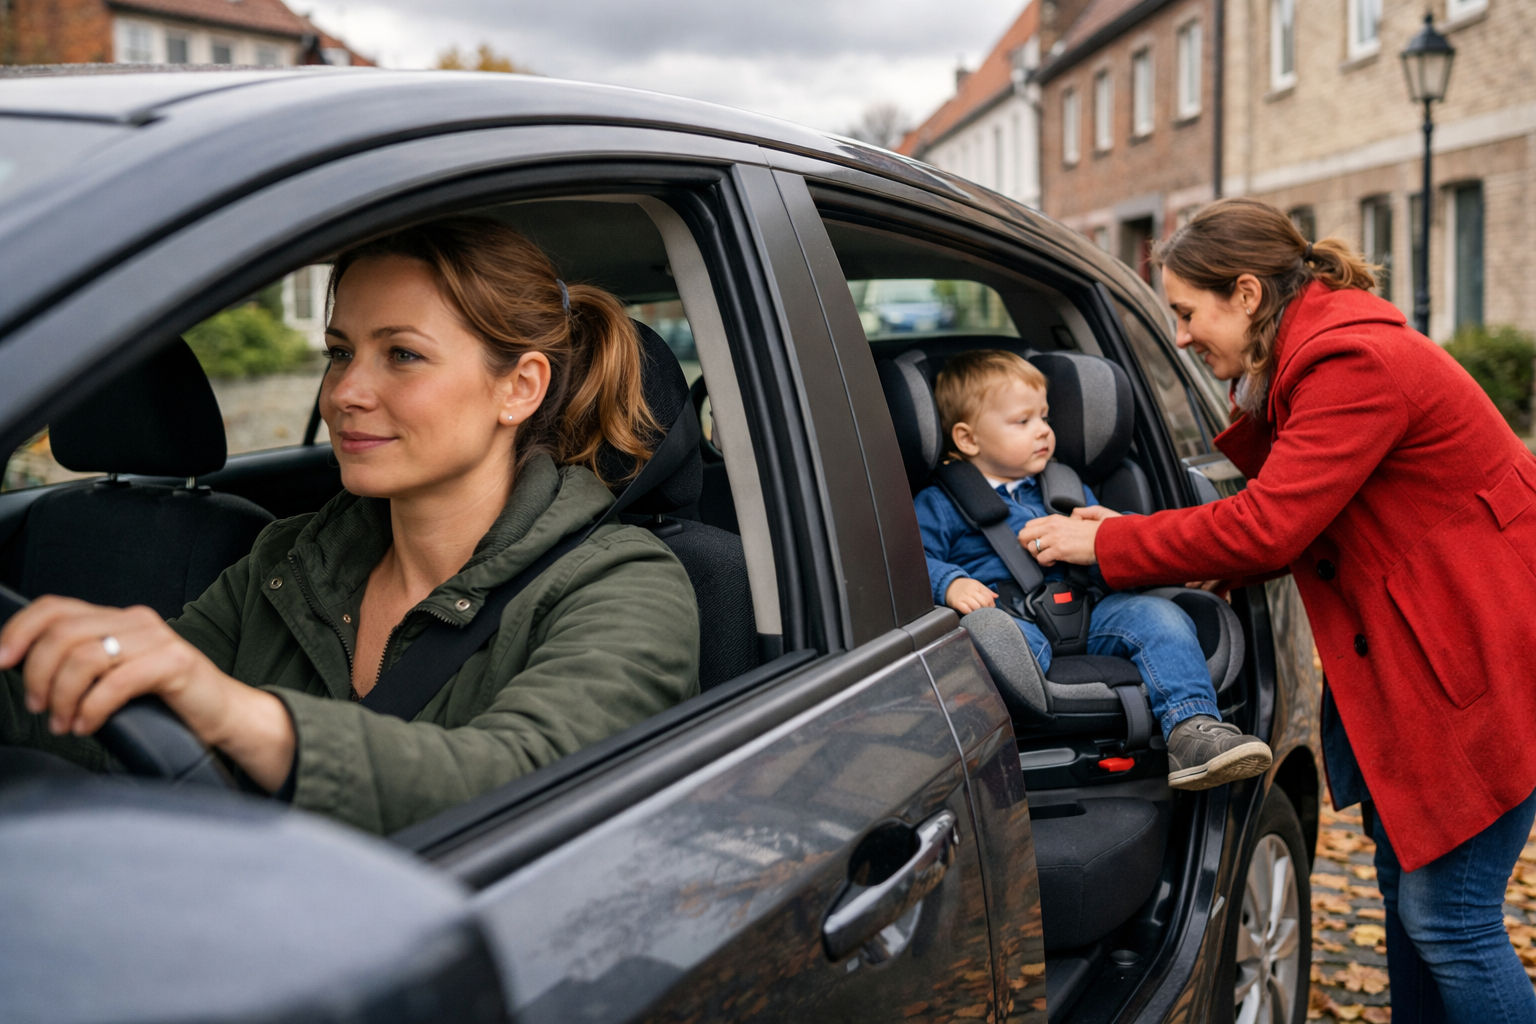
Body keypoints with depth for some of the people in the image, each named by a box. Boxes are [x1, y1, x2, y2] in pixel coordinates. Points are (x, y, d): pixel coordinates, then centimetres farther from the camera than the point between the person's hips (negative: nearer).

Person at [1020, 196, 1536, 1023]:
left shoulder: (1358, 364, -23)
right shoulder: (1302, 361, 9)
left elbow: (1266, 526, -27)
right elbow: (1282, 508, 8)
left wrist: (1108, 543, -17)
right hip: (1403, 652, 10)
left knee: (1447, 918, -4)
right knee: (1405, 881, 17)